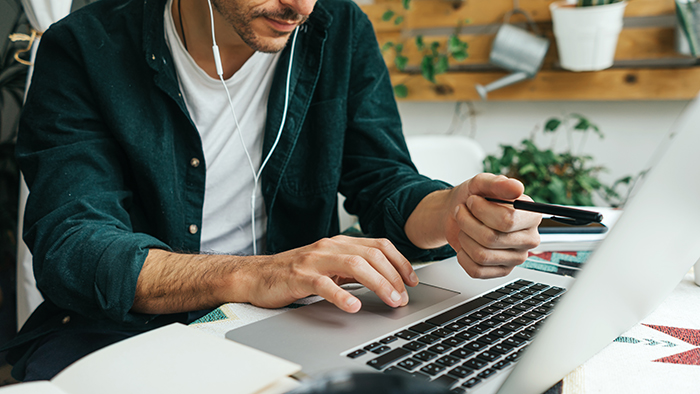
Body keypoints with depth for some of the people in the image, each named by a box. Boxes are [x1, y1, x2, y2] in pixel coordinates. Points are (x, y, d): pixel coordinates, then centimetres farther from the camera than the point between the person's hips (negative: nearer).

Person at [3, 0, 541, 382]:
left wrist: (447, 212, -26)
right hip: (122, 329, -1)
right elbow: (67, 245, -19)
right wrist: (249, 276, -35)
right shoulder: (84, 48, -10)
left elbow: (383, 182, -1)